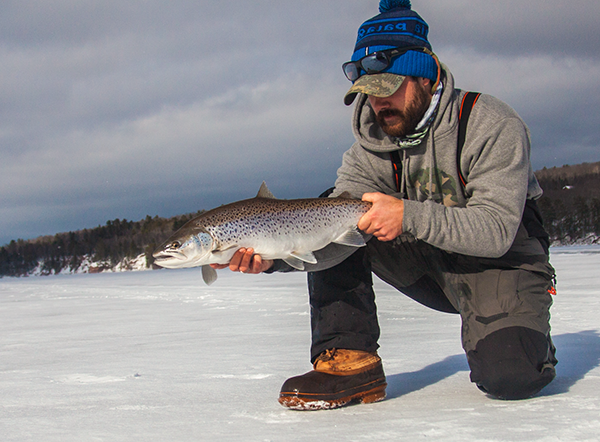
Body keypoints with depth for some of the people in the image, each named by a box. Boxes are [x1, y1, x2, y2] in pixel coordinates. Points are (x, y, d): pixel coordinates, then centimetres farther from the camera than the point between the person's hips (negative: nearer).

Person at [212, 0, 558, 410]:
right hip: (429, 264, 5)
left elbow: (496, 230, -27)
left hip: (502, 264, -5)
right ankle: (349, 359, -13)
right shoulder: (373, 147, -5)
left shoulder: (492, 125, -19)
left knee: (509, 376, -31)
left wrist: (409, 216, -38)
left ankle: (527, 340, 8)